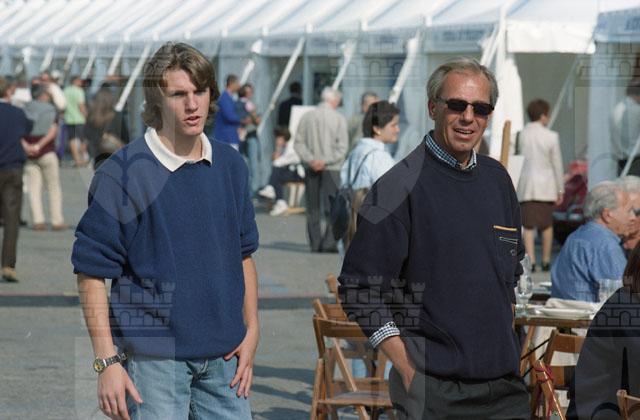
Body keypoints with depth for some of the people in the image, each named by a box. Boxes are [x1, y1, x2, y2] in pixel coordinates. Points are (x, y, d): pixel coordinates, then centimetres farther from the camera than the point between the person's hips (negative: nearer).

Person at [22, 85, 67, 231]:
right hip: (47, 153, -3)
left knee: (34, 188, 4)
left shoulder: (25, 110, 6)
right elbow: (53, 131, -14)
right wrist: (39, 146, -19)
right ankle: (57, 221, 4)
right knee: (54, 187, 5)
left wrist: (25, 145, -18)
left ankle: (38, 220, -4)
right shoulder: (51, 110, -1)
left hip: (29, 153, 3)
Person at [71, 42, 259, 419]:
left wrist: (251, 330, 8)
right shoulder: (122, 173, -9)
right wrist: (107, 361, -13)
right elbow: (92, 273, -8)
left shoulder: (231, 166, 8)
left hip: (223, 354, 5)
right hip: (153, 356, -5)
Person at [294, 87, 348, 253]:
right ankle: (329, 242, -9)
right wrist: (325, 161, -11)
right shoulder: (339, 119, -5)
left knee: (313, 208, 8)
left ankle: (315, 243, 7)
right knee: (331, 207, 0)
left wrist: (311, 159, -7)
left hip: (311, 169, 3)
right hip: (331, 169, -3)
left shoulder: (307, 117, 4)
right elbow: (342, 145, -12)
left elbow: (299, 142, 0)